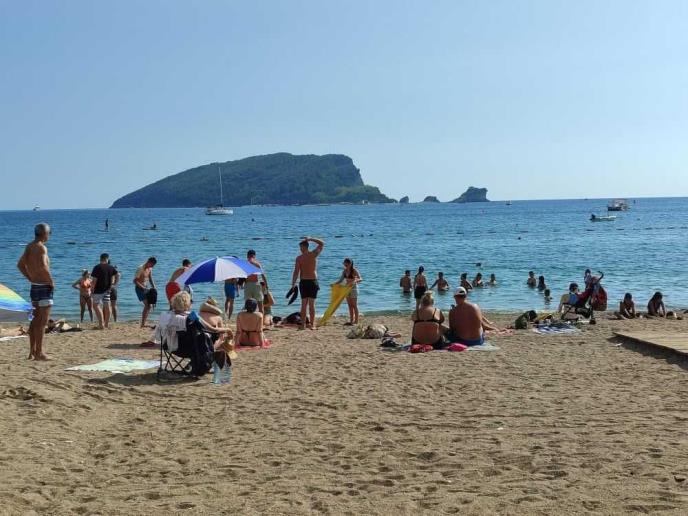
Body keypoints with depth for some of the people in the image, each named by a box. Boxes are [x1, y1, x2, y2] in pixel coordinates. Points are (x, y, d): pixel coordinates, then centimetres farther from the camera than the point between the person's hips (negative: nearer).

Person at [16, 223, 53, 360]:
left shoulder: (29, 247, 11)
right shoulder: (41, 247, -16)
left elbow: (20, 264, 20)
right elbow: (43, 266, -29)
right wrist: (51, 282, -16)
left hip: (34, 286, 9)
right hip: (44, 287, -9)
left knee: (35, 321, 15)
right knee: (42, 322, -5)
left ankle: (32, 352, 20)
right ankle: (39, 353, -3)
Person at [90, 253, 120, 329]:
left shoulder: (97, 267, -9)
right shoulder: (111, 267, 4)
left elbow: (94, 280, -12)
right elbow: (118, 275, -2)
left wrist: (92, 289, -5)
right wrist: (114, 284, 5)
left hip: (98, 290, -5)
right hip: (107, 289, 5)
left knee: (96, 306, -2)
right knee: (107, 306, 13)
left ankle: (101, 324, -12)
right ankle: (107, 323, 20)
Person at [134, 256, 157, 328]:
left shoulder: (150, 269, 5)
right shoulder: (140, 268, -19)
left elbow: (150, 279, 18)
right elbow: (135, 281, -22)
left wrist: (154, 287, 2)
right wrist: (143, 288, -26)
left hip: (146, 288, 8)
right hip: (139, 288, -8)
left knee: (148, 305, 6)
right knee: (147, 305, -16)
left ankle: (143, 323, 14)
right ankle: (142, 324, -14)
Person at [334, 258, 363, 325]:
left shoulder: (354, 270, -12)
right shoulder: (344, 271, 6)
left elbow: (361, 279, -18)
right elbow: (341, 280, 12)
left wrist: (356, 280, -39)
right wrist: (334, 284, -2)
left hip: (353, 289, -6)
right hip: (347, 289, 6)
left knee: (354, 306, -2)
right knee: (350, 306, 10)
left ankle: (356, 321, 2)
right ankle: (351, 321, 15)